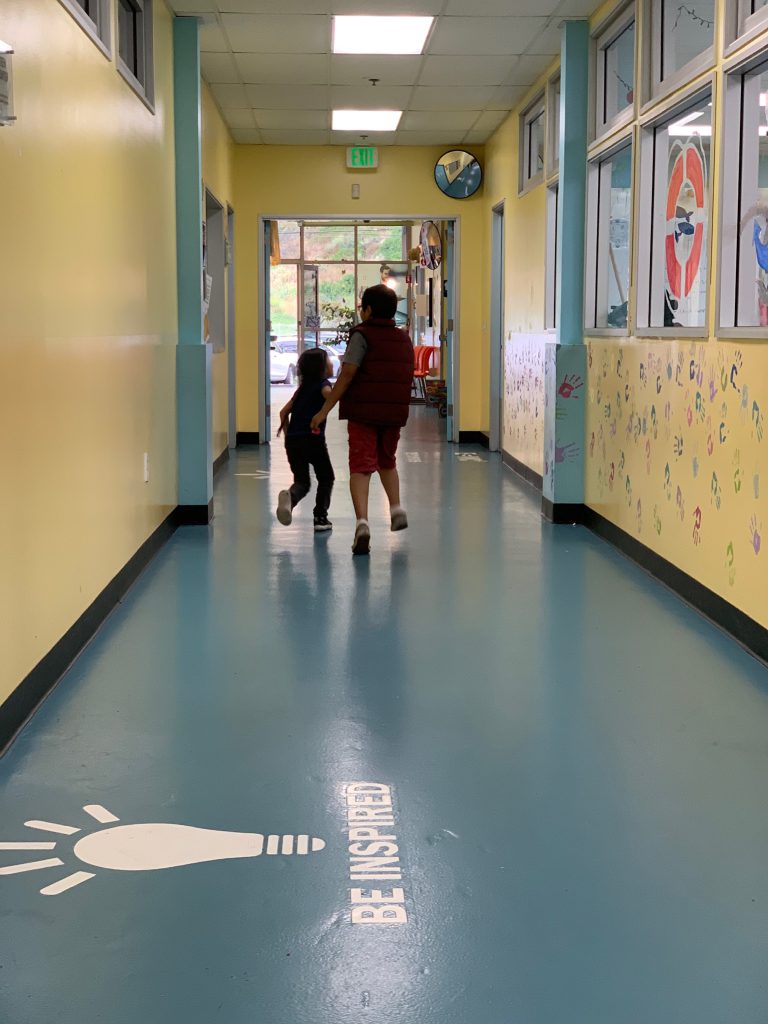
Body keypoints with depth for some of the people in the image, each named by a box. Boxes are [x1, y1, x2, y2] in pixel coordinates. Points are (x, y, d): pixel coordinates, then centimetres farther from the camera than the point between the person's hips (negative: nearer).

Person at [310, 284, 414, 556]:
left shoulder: (362, 334, -6)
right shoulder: (404, 339, 13)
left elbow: (348, 373, -15)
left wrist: (325, 409, -14)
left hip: (363, 411, -5)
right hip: (395, 412, 5)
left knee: (361, 466, -4)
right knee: (387, 462, 26)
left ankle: (362, 521, -20)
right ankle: (396, 508, 13)